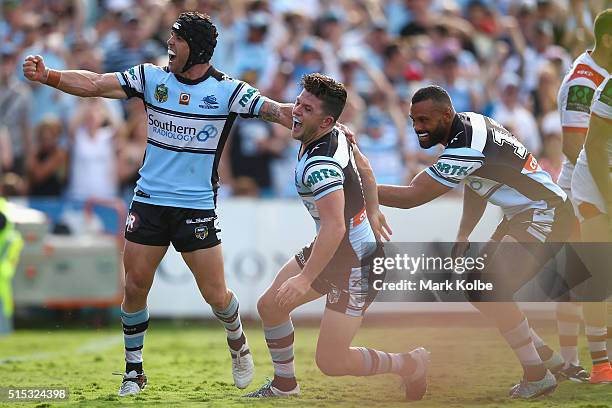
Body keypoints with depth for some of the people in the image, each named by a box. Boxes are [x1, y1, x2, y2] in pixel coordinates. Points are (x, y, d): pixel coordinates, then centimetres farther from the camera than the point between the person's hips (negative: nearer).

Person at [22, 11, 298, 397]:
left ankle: (238, 343, 30)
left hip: (198, 206, -2)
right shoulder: (152, 77, 1)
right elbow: (94, 84, -4)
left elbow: (280, 112, -11)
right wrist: (46, 75, -18)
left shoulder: (227, 90, -7)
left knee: (216, 294, -2)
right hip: (149, 201, 2)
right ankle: (134, 370, 17)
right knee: (135, 287, 0)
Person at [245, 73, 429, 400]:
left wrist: (305, 279, -37)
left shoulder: (320, 164, -30)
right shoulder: (337, 135, -2)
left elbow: (335, 227, -37)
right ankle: (284, 386, 31)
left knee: (331, 362, -7)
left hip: (355, 263, -10)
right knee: (269, 306, 13)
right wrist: (372, 211, 29)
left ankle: (411, 365, 13)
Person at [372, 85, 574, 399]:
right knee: (478, 287, 11)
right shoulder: (468, 124, 3)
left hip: (545, 217, -10)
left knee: (488, 292, -17)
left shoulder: (465, 148, -27)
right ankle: (549, 358, 21)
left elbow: (411, 196, -25)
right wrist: (463, 235, 12)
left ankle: (537, 375, -7)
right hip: (520, 217, 10)